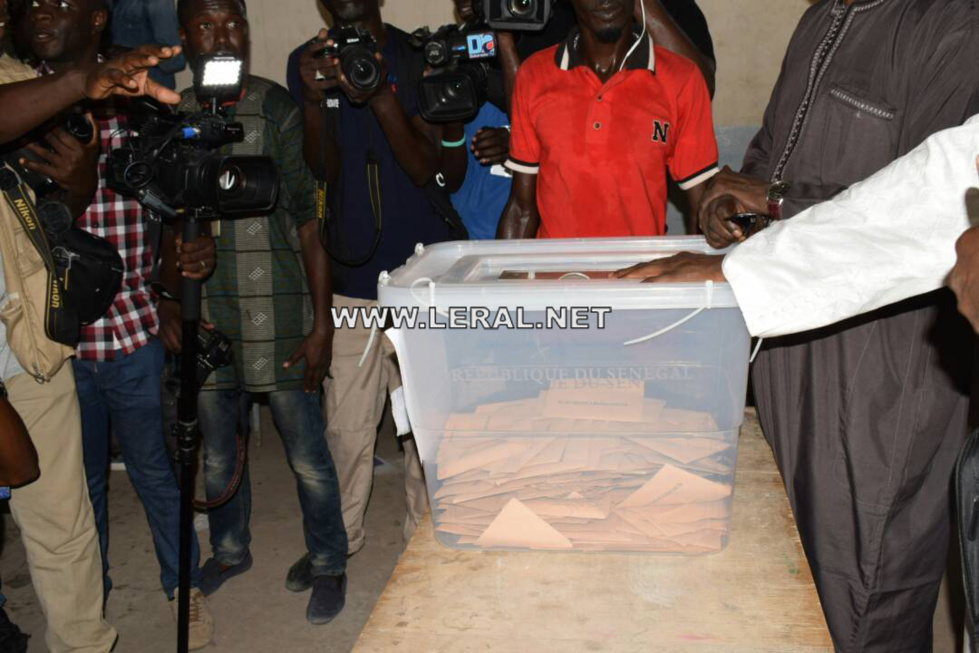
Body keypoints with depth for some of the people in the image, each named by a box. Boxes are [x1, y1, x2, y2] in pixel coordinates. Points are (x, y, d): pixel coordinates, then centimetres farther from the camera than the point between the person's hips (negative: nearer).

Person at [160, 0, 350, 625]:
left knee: (308, 456, 6)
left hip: (280, 322, -3)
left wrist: (321, 324, -9)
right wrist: (169, 304, 3)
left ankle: (327, 562, 29)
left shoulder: (280, 110, -5)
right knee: (216, 455, 18)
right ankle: (229, 550, 42)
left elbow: (311, 224, -6)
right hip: (205, 324, 4)